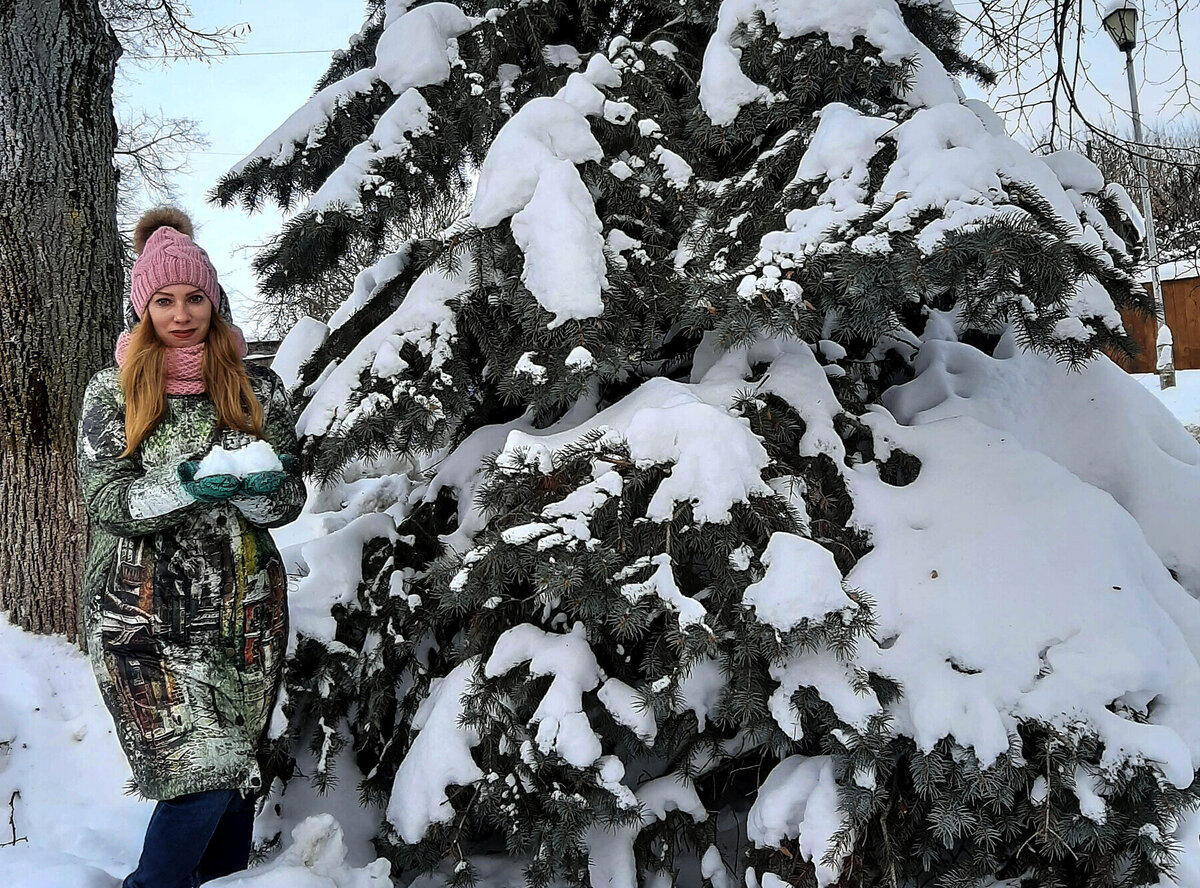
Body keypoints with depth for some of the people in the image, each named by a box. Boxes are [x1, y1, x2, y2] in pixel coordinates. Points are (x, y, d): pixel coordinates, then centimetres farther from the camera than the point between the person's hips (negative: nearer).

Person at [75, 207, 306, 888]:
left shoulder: (259, 390, 6)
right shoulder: (112, 392, 3)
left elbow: (290, 502, 6)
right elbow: (106, 502, -6)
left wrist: (259, 489, -17)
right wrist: (187, 486, -23)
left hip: (245, 610, 3)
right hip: (143, 616, -2)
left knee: (240, 780, 9)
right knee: (203, 780, -12)